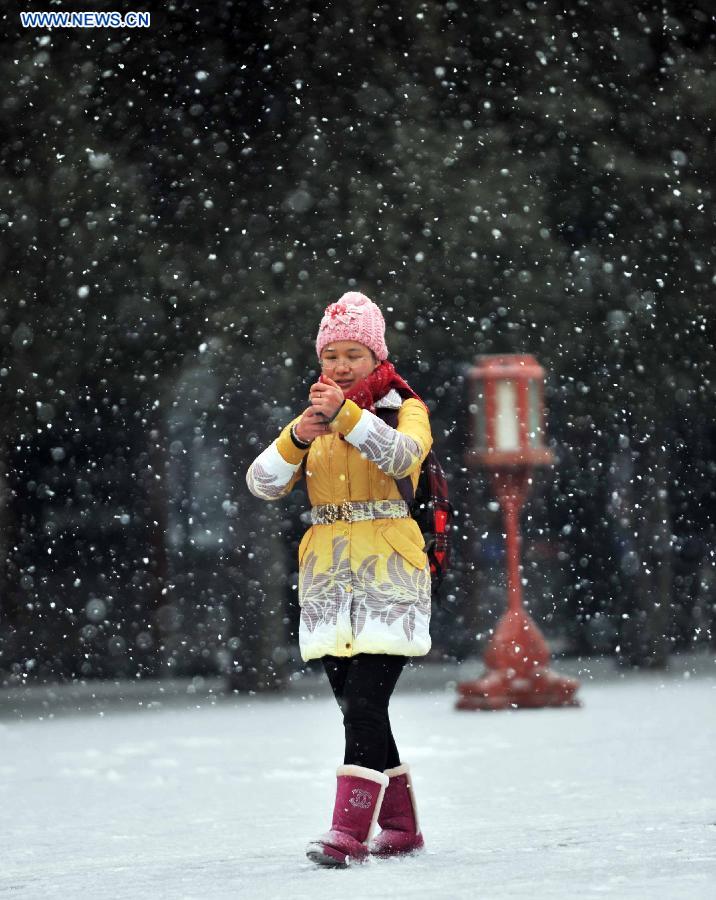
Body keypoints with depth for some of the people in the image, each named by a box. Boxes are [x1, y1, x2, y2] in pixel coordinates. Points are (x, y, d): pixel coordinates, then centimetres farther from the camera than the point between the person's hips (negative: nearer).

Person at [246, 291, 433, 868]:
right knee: (357, 708, 6)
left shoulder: (404, 408, 3)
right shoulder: (313, 416, 14)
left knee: (364, 700, -16)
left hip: (387, 571, -5)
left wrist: (346, 416, -35)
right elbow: (263, 484, 0)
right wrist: (298, 438, -19)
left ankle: (349, 831, -19)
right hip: (328, 575, 5)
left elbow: (403, 455, -21)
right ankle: (401, 825, 18)